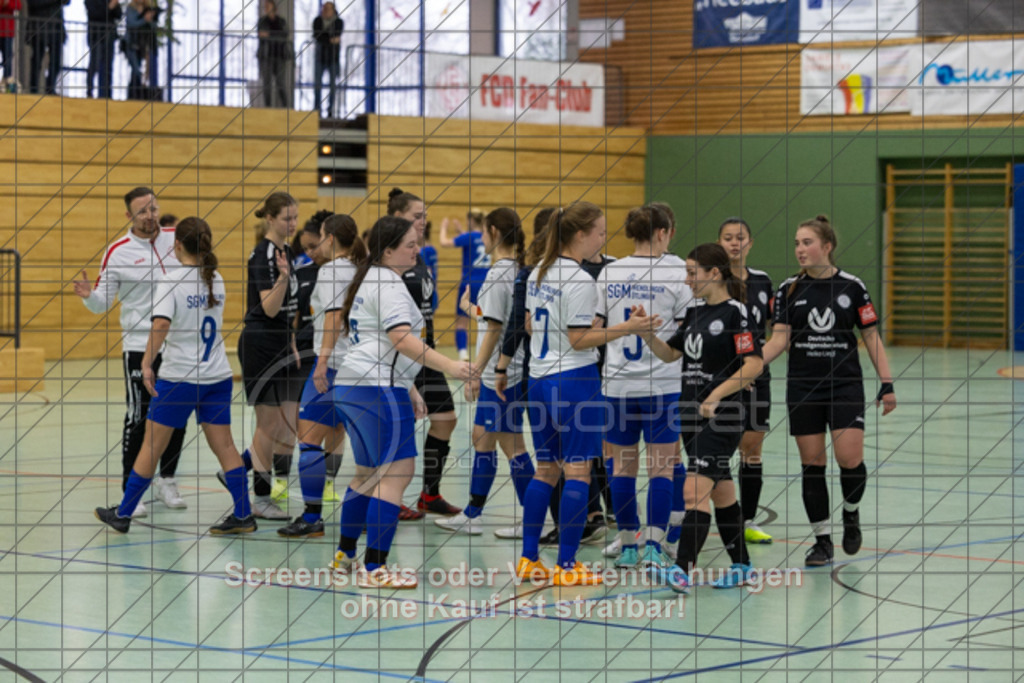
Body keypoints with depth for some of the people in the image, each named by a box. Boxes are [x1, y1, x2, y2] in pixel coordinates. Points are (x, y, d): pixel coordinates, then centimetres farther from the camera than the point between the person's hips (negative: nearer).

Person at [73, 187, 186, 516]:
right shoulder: (118, 252, -5)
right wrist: (90, 295, -23)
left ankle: (167, 480, 23)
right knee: (139, 418, -6)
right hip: (139, 346, -4)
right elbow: (103, 302, -3)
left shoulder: (178, 239, 4)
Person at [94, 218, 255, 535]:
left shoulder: (172, 281, -12)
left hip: (179, 377, -5)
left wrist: (147, 363, -22)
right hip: (217, 375, 5)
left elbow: (162, 323, -26)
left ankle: (123, 514, 13)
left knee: (151, 446, 4)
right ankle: (243, 516, 4)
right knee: (224, 446, 7)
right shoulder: (216, 280, 6)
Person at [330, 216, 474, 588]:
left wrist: (410, 390, 30)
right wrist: (448, 366, -32)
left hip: (353, 386, 11)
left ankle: (345, 555, 28)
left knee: (368, 474, 20)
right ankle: (373, 568, -17)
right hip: (379, 389, -11)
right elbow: (401, 339, -24)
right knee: (397, 472, -12)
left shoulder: (372, 280, 22)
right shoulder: (388, 283, -11)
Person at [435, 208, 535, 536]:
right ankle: (471, 515, 22)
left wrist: (475, 373, -17)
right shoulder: (517, 270, 8)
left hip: (502, 372, -9)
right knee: (482, 438, 15)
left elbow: (493, 329, -19)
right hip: (497, 373, 9)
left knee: (511, 444, -2)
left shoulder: (497, 274, -17)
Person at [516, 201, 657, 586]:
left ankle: (529, 558, 16)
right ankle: (566, 566, -4)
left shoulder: (539, 273, 9)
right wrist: (627, 328, -17)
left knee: (545, 471, 14)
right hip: (574, 380, -8)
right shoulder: (579, 281, -16)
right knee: (577, 471, -4)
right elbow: (579, 340, -17)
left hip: (539, 378, 8)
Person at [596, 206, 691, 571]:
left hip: (618, 383, 3)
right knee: (662, 466, 1)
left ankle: (627, 546, 15)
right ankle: (653, 546, -7)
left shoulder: (609, 274, 3)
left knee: (623, 465, 10)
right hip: (663, 383, -3)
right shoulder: (675, 274, -6)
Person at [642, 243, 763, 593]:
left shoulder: (734, 312, -11)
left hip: (721, 418, -8)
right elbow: (669, 353, 20)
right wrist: (648, 333, 2)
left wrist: (717, 394, -24)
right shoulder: (696, 313, 13)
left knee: (695, 491, -17)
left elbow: (754, 365, -17)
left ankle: (682, 570, -22)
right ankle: (742, 566, 24)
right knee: (721, 492, 14)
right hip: (692, 415, 8)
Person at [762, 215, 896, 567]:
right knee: (812, 464, 2)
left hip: (845, 385, -2)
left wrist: (887, 384, -3)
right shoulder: (789, 290, 3)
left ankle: (851, 512, 20)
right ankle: (823, 540, 13)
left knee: (850, 459, -12)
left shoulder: (851, 287, -1)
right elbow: (779, 340, -2)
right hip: (803, 388, 2)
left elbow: (871, 337, 2)